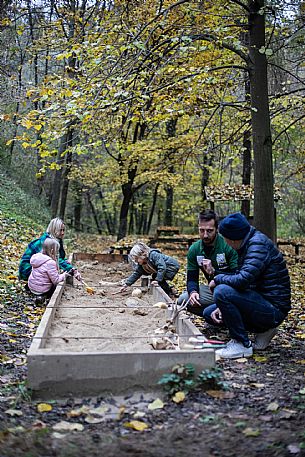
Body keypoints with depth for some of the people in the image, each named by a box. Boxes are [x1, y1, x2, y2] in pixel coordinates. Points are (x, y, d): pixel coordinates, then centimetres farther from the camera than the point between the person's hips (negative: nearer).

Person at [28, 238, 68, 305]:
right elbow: (56, 280, -20)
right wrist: (63, 275, -3)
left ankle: (38, 296, 10)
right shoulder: (50, 262, -24)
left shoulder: (37, 257, 0)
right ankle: (44, 297, -2)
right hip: (42, 290, -8)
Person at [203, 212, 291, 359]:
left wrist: (218, 279, -12)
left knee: (222, 291, -27)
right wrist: (222, 307, 0)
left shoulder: (258, 244, -19)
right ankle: (263, 330, 10)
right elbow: (240, 281, 13)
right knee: (209, 313, 9)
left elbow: (242, 280, -31)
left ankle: (242, 345, -11)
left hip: (274, 309, -10)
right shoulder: (247, 245, 11)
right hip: (260, 300, 10)